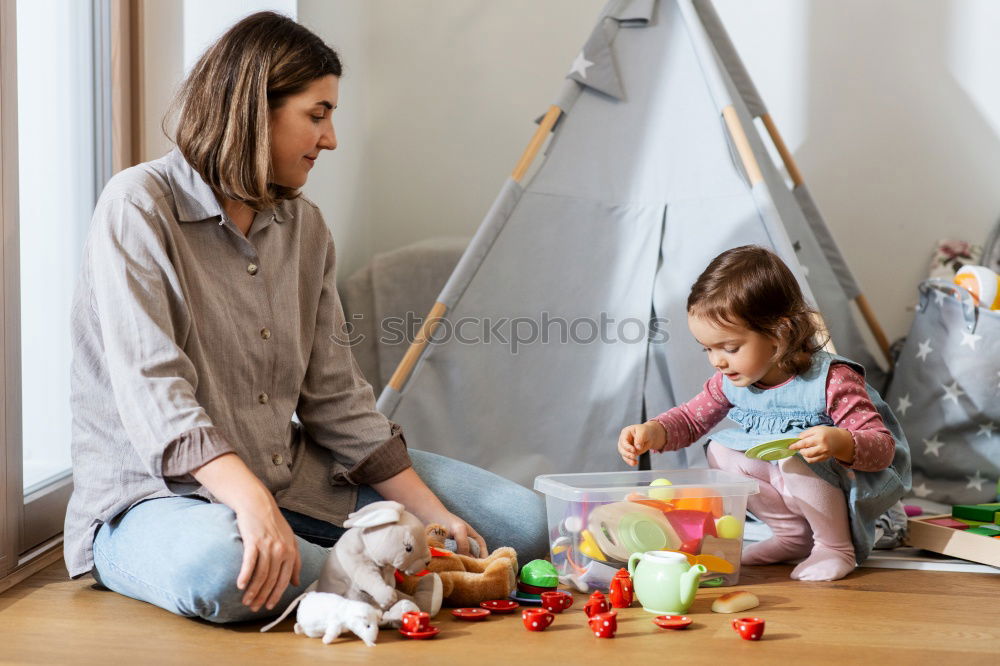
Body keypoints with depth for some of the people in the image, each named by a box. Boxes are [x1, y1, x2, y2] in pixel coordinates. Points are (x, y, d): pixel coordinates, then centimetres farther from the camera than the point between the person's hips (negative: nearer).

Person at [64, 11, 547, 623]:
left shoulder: (304, 226, 10)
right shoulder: (140, 206, -11)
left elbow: (335, 395, 7)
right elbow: (153, 390, -23)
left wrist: (436, 517, -2)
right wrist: (252, 502, -38)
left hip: (291, 478, 6)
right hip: (153, 494, -6)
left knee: (521, 521, -1)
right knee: (218, 565, -43)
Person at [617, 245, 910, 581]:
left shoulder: (832, 381, -28)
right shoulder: (732, 379, -7)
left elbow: (883, 445, -27)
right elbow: (691, 418, 6)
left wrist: (839, 443, -50)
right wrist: (654, 432, -16)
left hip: (852, 478, -7)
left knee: (795, 463, -34)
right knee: (721, 452, -8)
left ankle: (837, 547, -10)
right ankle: (795, 534, 2)